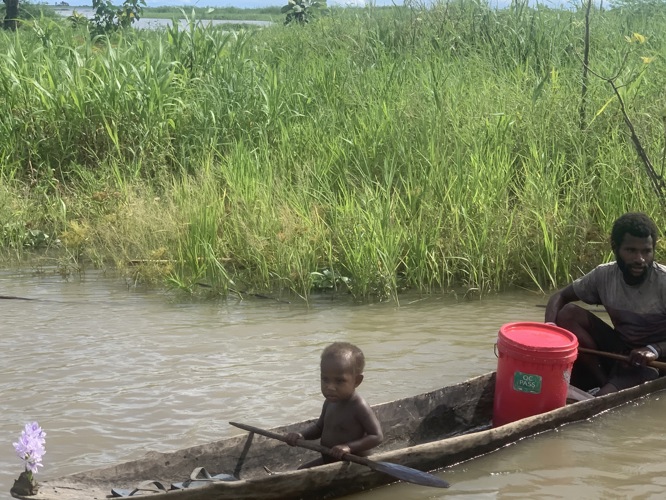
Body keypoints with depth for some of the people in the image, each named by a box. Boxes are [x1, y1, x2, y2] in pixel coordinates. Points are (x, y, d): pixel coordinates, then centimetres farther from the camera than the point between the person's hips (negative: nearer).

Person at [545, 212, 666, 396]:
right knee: (568, 313, -16)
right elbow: (560, 296, 1)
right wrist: (549, 327, -20)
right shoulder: (604, 275, -8)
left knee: (601, 401, -34)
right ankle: (603, 382, -10)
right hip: (619, 353, 6)